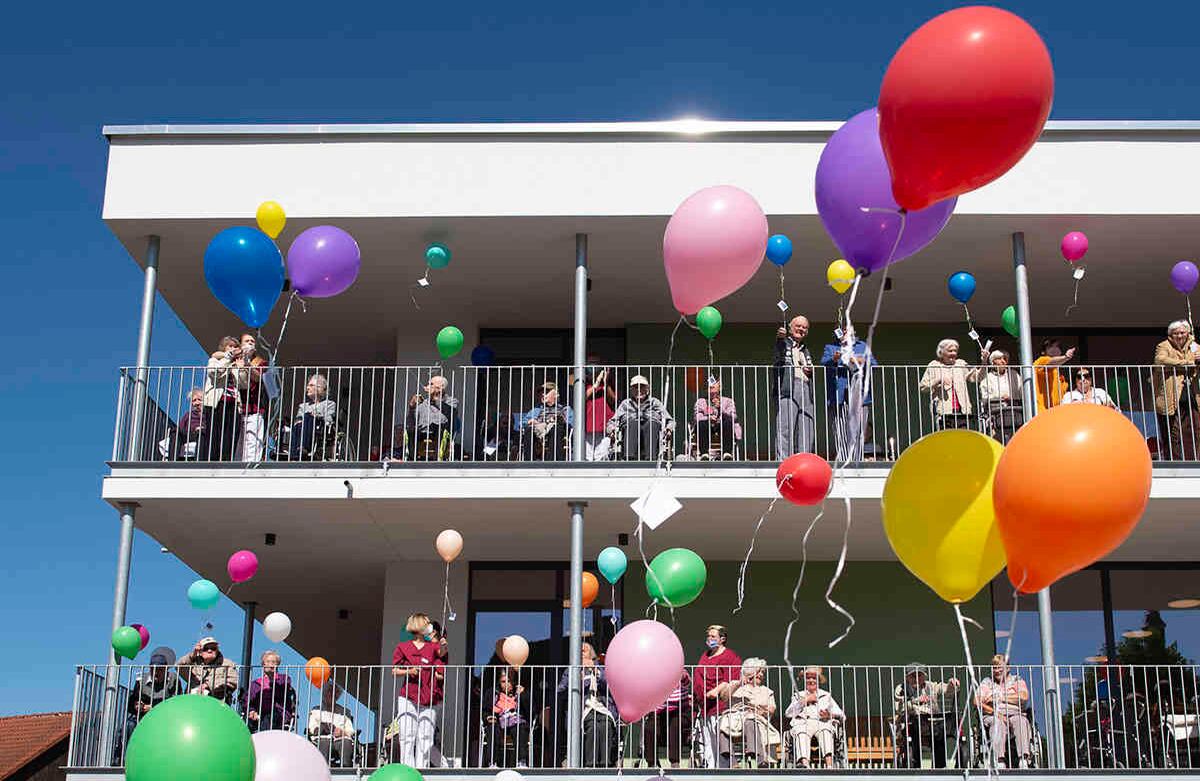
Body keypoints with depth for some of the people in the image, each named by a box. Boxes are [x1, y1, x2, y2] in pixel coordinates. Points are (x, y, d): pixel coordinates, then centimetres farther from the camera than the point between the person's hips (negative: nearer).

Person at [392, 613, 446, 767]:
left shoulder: (434, 648, 12)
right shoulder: (402, 647, 10)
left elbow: (440, 674, 7)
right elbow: (395, 671, 10)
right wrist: (408, 672, -7)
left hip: (428, 700, 1)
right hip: (408, 698, -1)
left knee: (425, 738, -2)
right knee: (407, 737, -5)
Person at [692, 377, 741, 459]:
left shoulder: (727, 401, 14)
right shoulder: (701, 401, 15)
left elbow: (733, 417, -2)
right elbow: (697, 417, -2)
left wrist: (720, 408, -17)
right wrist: (708, 418, -22)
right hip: (707, 432, 0)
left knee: (729, 421, -31)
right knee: (701, 423, -32)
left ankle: (727, 453, -38)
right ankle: (704, 453, -38)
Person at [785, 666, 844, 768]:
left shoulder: (826, 696, 31)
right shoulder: (799, 696, 32)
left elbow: (842, 716, 20)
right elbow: (788, 713, 13)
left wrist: (830, 715, -3)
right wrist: (805, 700, 9)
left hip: (822, 723, 0)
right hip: (803, 723, 0)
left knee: (825, 731, -38)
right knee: (801, 734, -38)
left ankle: (829, 765, -57)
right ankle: (804, 763, -63)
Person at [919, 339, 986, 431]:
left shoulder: (961, 364, 18)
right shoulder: (934, 366, 8)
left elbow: (975, 377, 7)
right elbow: (922, 387, 3)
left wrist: (984, 363, -7)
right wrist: (939, 380, -11)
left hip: (962, 411, 3)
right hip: (943, 412, -3)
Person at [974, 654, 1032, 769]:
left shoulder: (1017, 680, 21)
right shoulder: (986, 682, 23)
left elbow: (1024, 697, 0)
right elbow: (977, 702, 6)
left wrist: (1000, 697, -1)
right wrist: (995, 712, -10)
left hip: (1015, 715, 0)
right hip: (992, 716, 0)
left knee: (1021, 721, -35)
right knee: (998, 723, -37)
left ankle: (1024, 761, -47)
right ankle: (1000, 762, -50)